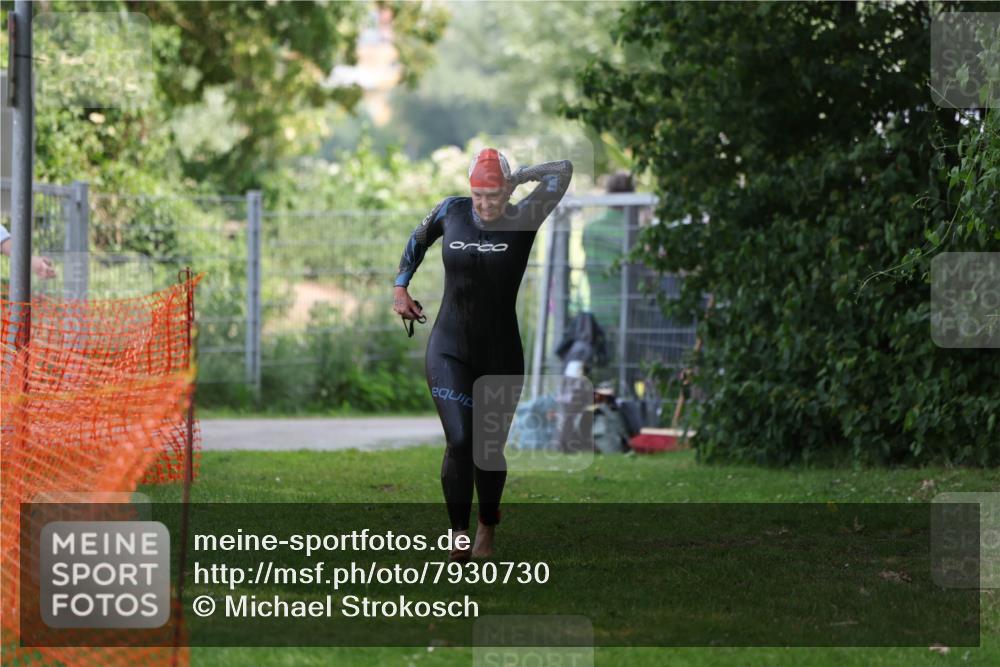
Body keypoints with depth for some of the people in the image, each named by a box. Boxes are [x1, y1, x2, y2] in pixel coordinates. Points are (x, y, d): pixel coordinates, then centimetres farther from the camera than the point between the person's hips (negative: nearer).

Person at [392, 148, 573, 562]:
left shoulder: (522, 221, -9)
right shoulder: (451, 212, -2)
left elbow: (563, 171, -19)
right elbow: (418, 240, 20)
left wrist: (518, 177, -6)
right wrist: (400, 286, 14)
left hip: (501, 356, 0)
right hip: (449, 352, 0)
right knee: (459, 442, -16)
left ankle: (487, 529, 33)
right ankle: (459, 534, -8)